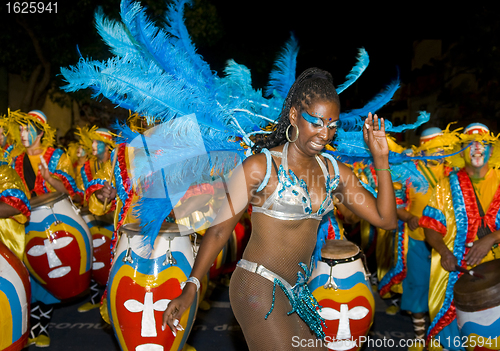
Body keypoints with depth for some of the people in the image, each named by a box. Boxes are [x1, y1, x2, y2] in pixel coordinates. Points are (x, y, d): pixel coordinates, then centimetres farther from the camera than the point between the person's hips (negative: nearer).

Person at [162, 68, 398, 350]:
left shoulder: (334, 172, 7)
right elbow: (220, 229, -9)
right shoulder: (261, 166, -11)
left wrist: (381, 159, -4)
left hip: (297, 293, 7)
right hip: (259, 287, -7)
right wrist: (191, 287, -14)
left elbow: (386, 220, 5)